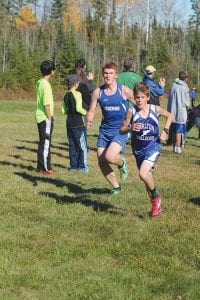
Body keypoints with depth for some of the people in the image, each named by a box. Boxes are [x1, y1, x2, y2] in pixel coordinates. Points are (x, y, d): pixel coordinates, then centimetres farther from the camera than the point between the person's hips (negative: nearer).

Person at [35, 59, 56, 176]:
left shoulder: (40, 82, 10)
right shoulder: (46, 85, -18)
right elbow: (46, 104, -20)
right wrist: (49, 118, -14)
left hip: (41, 117, 9)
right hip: (45, 118, -9)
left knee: (43, 143, 16)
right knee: (46, 144, -2)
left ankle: (41, 166, 23)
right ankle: (45, 168, 4)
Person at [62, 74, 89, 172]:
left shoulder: (66, 95, 8)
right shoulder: (77, 94, -12)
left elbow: (64, 110, 9)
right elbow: (79, 108, -21)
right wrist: (85, 112, -4)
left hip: (69, 123, 6)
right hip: (79, 124, -6)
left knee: (72, 146, 11)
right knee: (82, 146, 1)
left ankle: (73, 165, 13)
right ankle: (83, 166, 1)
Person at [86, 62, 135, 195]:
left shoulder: (124, 91, -9)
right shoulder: (98, 92, 0)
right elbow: (91, 111, 4)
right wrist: (89, 121, -15)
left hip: (121, 130, -4)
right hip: (105, 129, 5)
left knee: (109, 157, -25)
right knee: (101, 163, 2)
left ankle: (122, 162, 13)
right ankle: (116, 187, 25)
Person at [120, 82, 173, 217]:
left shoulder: (155, 109, -8)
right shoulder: (131, 111, -9)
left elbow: (170, 116, 12)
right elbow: (122, 130, -4)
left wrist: (165, 131, 0)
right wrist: (130, 128, -24)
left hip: (153, 146, -3)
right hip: (138, 148, 3)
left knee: (143, 174, -24)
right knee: (147, 177, 15)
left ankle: (156, 197, 3)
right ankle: (156, 205, 35)